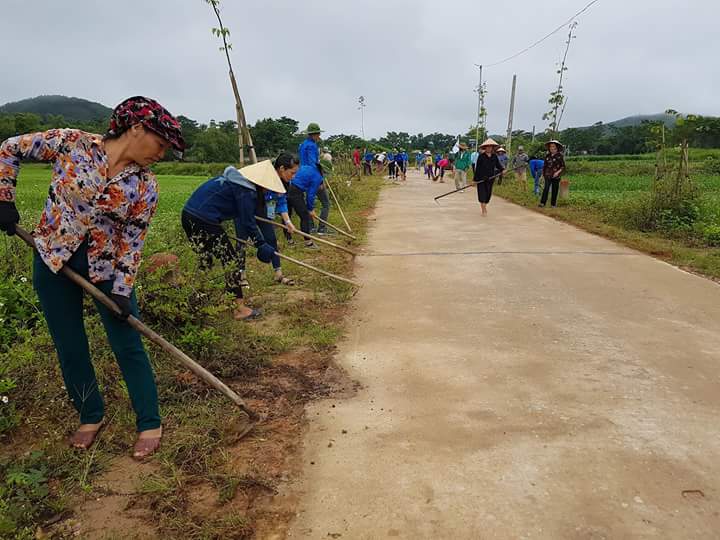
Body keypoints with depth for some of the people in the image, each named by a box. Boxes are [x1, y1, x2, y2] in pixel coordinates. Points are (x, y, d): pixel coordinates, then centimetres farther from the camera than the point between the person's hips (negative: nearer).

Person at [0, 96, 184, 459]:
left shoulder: (145, 186, -11)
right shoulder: (71, 143, -13)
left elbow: (133, 240, -8)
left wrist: (122, 289, -14)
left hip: (107, 266, 0)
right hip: (53, 259, 1)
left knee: (127, 345, -1)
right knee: (69, 345, 10)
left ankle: (149, 424, 14)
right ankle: (91, 416, 30)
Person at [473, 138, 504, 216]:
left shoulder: (495, 156, 5)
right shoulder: (481, 156, -6)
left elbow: (498, 165, 7)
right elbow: (477, 167, -7)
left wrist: (502, 169, -15)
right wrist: (476, 179, -9)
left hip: (490, 178, 4)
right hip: (481, 178, -4)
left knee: (488, 193, 9)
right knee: (482, 193, -5)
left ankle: (484, 206, 32)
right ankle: (483, 210, -2)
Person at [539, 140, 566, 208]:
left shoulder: (560, 156, -2)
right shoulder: (547, 156, 9)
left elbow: (563, 166, -2)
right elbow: (544, 166, 18)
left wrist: (558, 172, -16)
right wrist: (543, 174, 14)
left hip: (556, 176, -2)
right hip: (548, 175, 2)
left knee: (555, 190, 3)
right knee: (546, 188, -12)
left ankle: (553, 204, 12)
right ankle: (542, 203, -16)